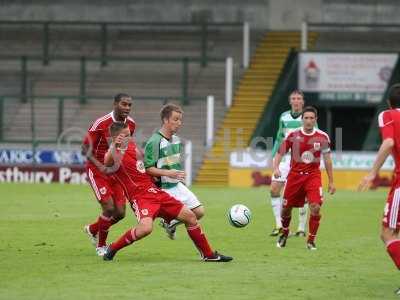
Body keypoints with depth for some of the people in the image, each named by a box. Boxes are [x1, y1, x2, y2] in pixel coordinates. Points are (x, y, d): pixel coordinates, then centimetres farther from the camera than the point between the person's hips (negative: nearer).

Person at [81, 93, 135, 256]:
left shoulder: (131, 124, -2)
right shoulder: (100, 124, -21)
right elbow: (85, 149, -16)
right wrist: (100, 166, -29)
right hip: (97, 170, -6)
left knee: (120, 213, 1)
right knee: (109, 207, -16)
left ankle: (92, 229, 31)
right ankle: (101, 246, 6)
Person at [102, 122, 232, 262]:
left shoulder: (131, 145, 12)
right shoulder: (114, 155, -13)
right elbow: (107, 162, -38)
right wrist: (114, 145, -55)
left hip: (155, 191, 9)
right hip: (140, 197, -9)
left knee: (189, 216, 7)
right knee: (145, 228, -33)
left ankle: (208, 254, 21)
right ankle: (112, 249, -9)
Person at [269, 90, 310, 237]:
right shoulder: (284, 117, 9)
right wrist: (274, 156, 12)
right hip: (286, 158, 4)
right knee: (274, 189, -7)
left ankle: (301, 228, 8)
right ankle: (279, 225, 0)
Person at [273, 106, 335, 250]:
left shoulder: (322, 137, -3)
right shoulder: (293, 136, -5)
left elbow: (327, 159, 7)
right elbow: (280, 153, 3)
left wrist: (331, 181, 8)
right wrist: (276, 167, -16)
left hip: (313, 175, -1)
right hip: (295, 174, 1)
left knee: (315, 207, -18)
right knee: (286, 207, 8)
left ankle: (311, 240, -2)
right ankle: (284, 234, 38)